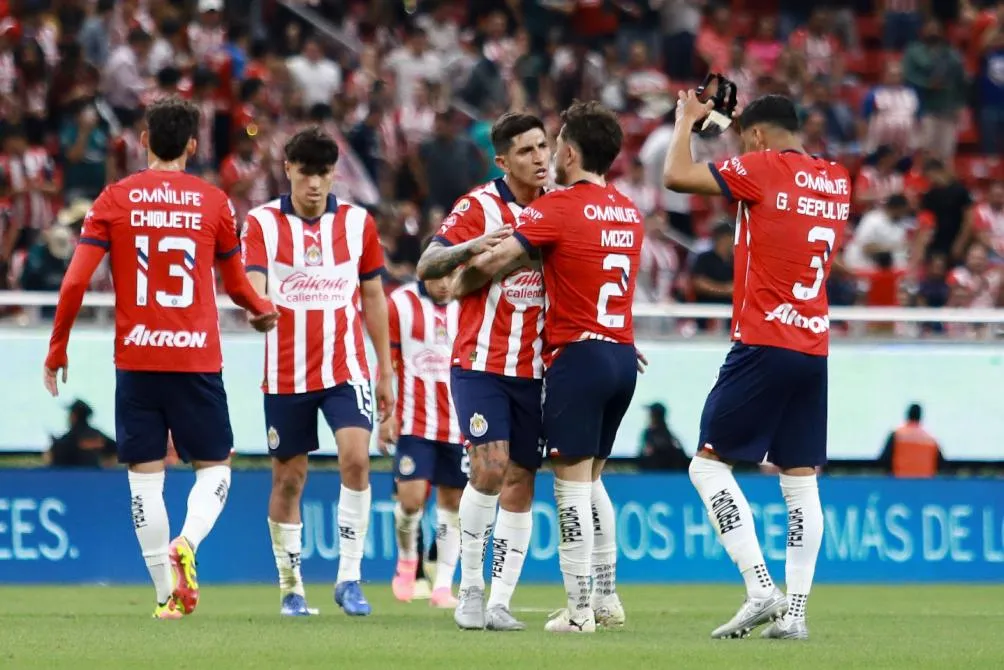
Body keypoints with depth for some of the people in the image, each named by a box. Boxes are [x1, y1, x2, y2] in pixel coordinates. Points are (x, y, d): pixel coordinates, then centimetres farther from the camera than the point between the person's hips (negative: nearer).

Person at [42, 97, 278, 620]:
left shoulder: (114, 200, 1)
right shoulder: (213, 202, 2)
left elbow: (75, 282, -4)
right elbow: (235, 284, 12)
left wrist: (57, 349, 8)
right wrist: (264, 312, 34)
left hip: (135, 359, 0)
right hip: (197, 357, 0)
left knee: (145, 475, 5)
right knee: (214, 467, 10)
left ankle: (167, 594, 1)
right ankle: (186, 543, -18)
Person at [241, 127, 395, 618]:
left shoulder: (357, 222, 4)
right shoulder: (263, 223, -3)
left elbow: (373, 297, 11)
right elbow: (253, 288, -16)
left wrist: (385, 370, 12)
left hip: (346, 368, 1)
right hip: (285, 374, 0)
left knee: (355, 456, -19)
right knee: (288, 479, 6)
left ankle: (349, 577, -13)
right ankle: (290, 586, 20)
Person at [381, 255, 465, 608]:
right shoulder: (400, 304, -1)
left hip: (459, 425, 2)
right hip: (414, 422, -2)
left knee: (452, 501, 1)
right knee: (411, 497, -11)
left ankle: (443, 585, 7)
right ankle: (407, 558, 18)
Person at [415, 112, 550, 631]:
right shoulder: (480, 205, -6)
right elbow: (426, 267, -11)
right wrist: (470, 247, -29)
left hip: (534, 368, 5)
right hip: (481, 364, -5)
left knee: (520, 482, 4)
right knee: (490, 468, -18)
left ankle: (500, 602, 8)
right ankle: (470, 588, -3)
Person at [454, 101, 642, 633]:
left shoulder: (557, 208, -10)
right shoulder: (630, 213, 10)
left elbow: (490, 261, -13)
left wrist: (460, 286, 6)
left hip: (578, 354, -7)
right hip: (623, 355, 7)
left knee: (572, 481, -4)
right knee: (591, 478, 18)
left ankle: (579, 609, -5)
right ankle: (606, 595, 19)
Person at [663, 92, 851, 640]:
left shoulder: (762, 168, -9)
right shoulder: (837, 181, 11)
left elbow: (676, 175, -9)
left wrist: (687, 119, 8)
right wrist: (736, 122, 32)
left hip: (764, 346, -6)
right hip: (817, 348, 7)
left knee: (709, 463, 1)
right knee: (801, 480, 7)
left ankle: (760, 589, -12)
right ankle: (794, 611, 2)